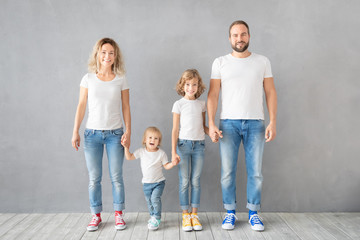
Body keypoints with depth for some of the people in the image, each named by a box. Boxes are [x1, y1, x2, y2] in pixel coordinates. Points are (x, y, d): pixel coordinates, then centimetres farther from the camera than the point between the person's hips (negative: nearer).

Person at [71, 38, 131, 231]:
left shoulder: (120, 79, 3)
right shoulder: (88, 78, 4)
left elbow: (126, 107, 5)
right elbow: (81, 106, 5)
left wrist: (128, 131, -3)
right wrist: (75, 132, 1)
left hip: (115, 133, 0)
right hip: (92, 133, 1)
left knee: (116, 177, 2)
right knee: (94, 178, 5)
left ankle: (118, 214, 16)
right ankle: (96, 215, 17)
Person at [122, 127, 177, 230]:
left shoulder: (161, 153, -9)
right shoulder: (141, 151, -5)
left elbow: (166, 166, -3)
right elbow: (129, 157, -2)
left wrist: (173, 163, -21)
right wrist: (126, 147, -13)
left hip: (159, 182, -3)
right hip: (146, 183, 3)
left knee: (155, 198, -19)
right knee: (149, 201, 14)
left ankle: (157, 219, -4)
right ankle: (153, 216, 36)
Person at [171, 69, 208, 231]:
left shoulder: (201, 104, 9)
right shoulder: (179, 104, -1)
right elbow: (175, 130, -2)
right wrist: (173, 152, -7)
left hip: (199, 145, 3)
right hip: (184, 144, -2)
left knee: (196, 181, 6)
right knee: (184, 181, 2)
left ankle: (194, 215, 16)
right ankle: (185, 215, 12)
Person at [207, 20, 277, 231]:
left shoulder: (262, 61, 8)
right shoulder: (220, 63, 7)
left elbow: (271, 92, 6)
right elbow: (213, 94, 3)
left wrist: (273, 122, -3)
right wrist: (211, 124, -6)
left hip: (255, 123, 1)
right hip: (228, 123, 0)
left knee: (255, 172, 4)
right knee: (228, 171, 2)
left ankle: (253, 213, 19)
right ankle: (230, 212, 17)